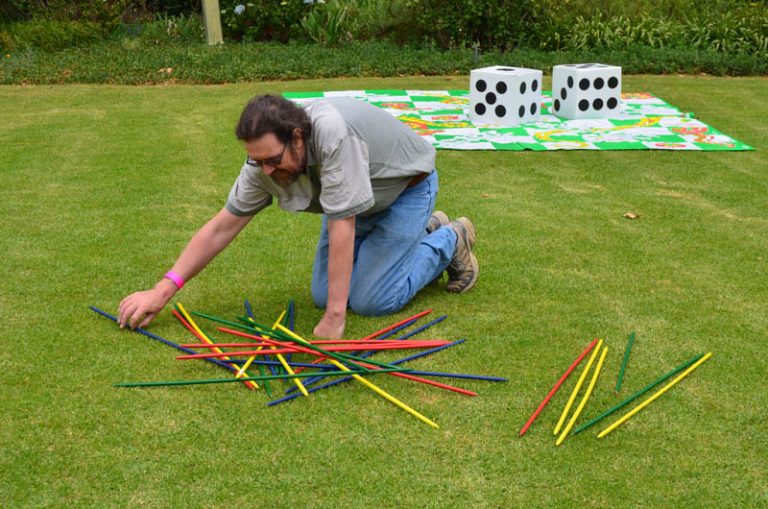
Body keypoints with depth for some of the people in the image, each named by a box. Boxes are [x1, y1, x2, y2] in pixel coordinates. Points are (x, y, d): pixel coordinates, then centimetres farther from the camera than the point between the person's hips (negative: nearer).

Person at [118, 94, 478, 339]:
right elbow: (222, 227, -12)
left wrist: (334, 318, -34)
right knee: (323, 295, 5)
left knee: (369, 300, -13)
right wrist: (162, 291, -16)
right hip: (358, 200, 7)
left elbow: (341, 227, -39)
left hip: (405, 189, -6)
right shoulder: (266, 158, -20)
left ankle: (450, 241, 10)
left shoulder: (331, 131, -42)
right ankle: (425, 231, 20)